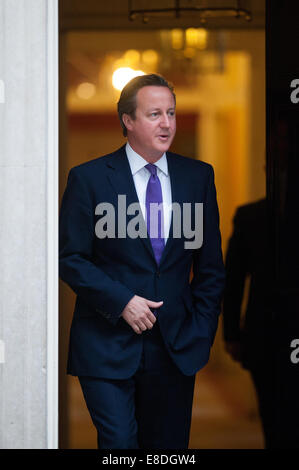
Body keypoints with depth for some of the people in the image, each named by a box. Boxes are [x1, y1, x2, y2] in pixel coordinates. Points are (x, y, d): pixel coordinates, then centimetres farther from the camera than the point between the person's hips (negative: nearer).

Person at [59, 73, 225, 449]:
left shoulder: (199, 177, 7)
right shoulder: (88, 178, -3)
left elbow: (210, 264, 10)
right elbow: (69, 259, -4)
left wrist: (201, 332, 4)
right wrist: (121, 301, -14)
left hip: (176, 347, 3)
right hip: (106, 347, -3)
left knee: (169, 445, 9)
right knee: (119, 442, -7)